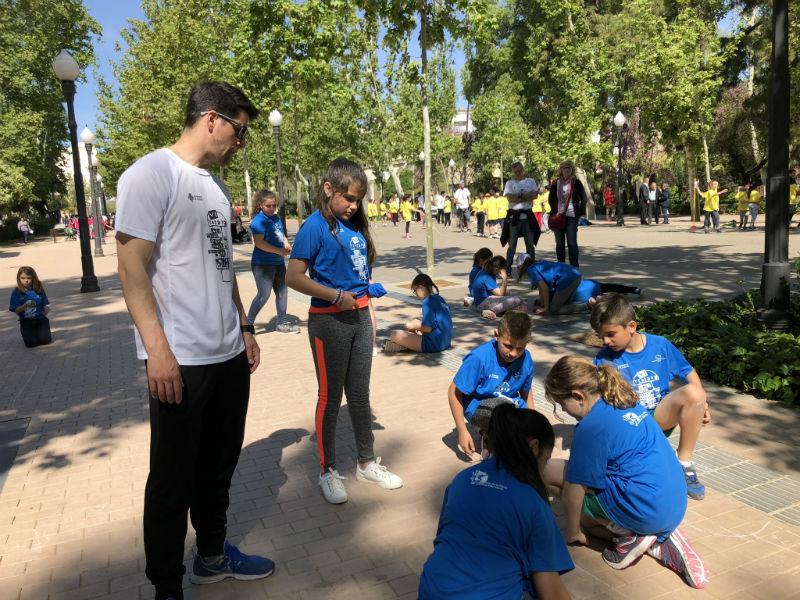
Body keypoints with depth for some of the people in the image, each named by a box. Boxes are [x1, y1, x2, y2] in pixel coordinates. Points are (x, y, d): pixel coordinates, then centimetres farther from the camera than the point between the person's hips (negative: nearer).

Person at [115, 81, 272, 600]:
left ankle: (213, 555, 38)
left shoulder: (216, 186, 15)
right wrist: (158, 350, -19)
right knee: (173, 479, 6)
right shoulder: (151, 174, -9)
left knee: (219, 466, 19)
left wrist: (244, 328, 18)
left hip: (230, 355, 8)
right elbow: (132, 267, -15)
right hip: (181, 361, -8)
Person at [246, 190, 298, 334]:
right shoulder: (259, 220, -14)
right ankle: (248, 322, 8)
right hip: (263, 263, -8)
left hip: (278, 262, 8)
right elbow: (259, 242, -23)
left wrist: (286, 244, 1)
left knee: (282, 292, 12)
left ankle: (281, 323, 24)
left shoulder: (276, 218, 9)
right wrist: (279, 251, -23)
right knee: (263, 295, -7)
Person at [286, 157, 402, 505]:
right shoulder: (315, 226, -13)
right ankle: (328, 471, 23)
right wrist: (337, 296, -18)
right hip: (330, 321, -6)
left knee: (360, 394, 16)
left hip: (361, 316, 6)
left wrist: (366, 288, 3)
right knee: (330, 396, 7)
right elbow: (294, 277, -18)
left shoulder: (355, 224, 7)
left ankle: (366, 463, 32)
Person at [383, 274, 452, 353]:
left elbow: (427, 328, -18)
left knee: (395, 335, -14)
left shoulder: (428, 302, -15)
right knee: (414, 321, 26)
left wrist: (414, 326, -1)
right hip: (445, 341, 10)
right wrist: (417, 325, 18)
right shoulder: (440, 299, 11)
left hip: (434, 344, -10)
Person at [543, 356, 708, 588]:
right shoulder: (626, 402, 10)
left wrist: (572, 532, 4)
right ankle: (661, 540, 9)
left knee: (550, 469, -2)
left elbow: (573, 489, -13)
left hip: (645, 513, -9)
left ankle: (628, 536, -6)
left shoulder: (592, 426, -17)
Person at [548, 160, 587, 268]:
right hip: (558, 217, 3)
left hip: (571, 216, -3)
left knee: (572, 243, -5)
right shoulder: (555, 183, 7)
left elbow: (583, 198, 5)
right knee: (559, 244, 8)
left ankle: (574, 266, 2)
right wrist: (554, 212, 2)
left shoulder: (576, 183, 2)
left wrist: (581, 213, -2)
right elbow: (551, 199, 13)